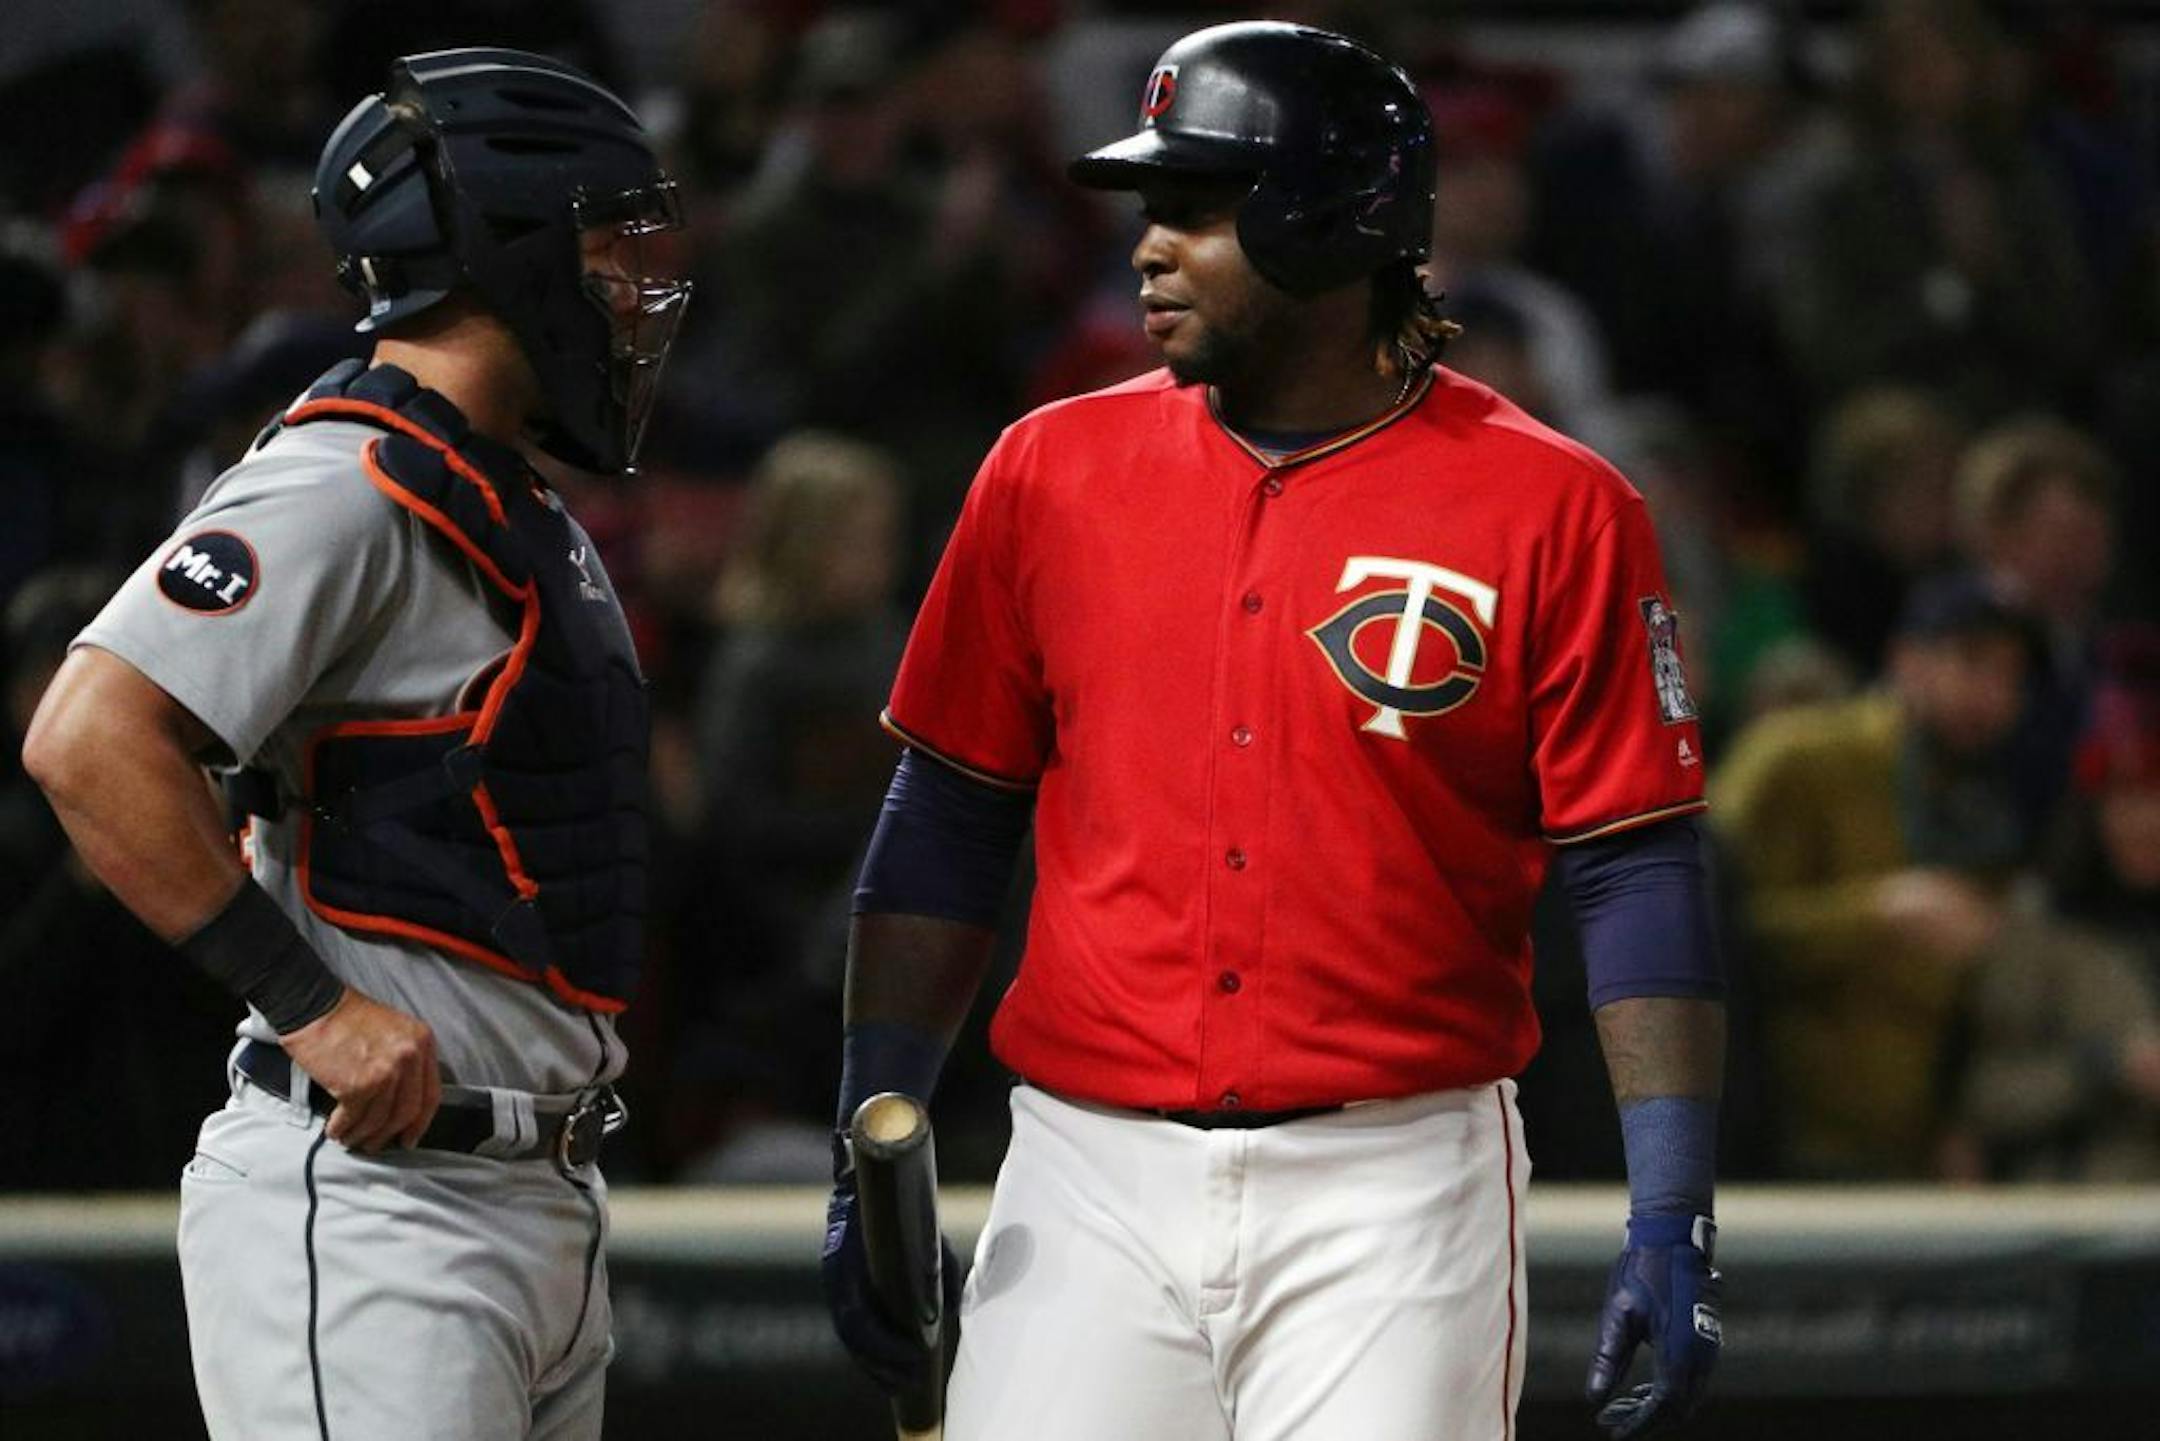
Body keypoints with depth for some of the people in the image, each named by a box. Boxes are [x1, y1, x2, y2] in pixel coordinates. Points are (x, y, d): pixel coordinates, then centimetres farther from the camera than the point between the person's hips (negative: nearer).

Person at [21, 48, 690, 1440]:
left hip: (542, 1204, 10)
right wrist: (318, 1006, -20)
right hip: (372, 1203, -10)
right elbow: (91, 740, -22)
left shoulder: (533, 524, 19)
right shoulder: (340, 491, -12)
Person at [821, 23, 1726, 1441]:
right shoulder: (1055, 473, 8)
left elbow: (1637, 873, -3)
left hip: (1392, 1196, -3)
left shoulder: (1552, 511, -2)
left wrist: (1673, 1217, -10)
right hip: (1088, 1185, 3)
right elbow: (947, 828, 12)